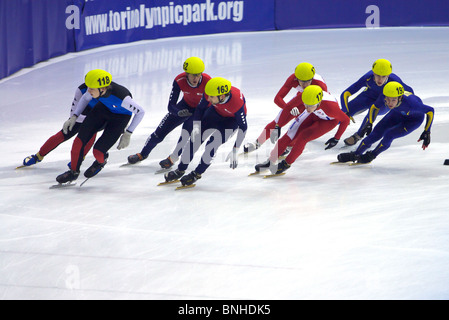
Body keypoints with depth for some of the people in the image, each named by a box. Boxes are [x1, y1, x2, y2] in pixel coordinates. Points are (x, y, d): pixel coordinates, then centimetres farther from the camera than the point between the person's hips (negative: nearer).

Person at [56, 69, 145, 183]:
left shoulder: (121, 97, -41)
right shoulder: (95, 86, -27)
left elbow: (140, 112, -23)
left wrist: (127, 134, -19)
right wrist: (74, 116, -4)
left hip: (120, 117, -4)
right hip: (103, 108, 4)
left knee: (98, 151, -14)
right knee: (79, 141, -8)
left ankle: (101, 162, 24)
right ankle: (73, 172, 16)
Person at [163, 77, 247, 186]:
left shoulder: (237, 102, -42)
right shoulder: (209, 93, -32)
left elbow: (243, 127, -30)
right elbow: (200, 108, -10)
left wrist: (235, 151, -30)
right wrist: (196, 126, -25)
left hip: (232, 119, -4)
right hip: (216, 112, 4)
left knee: (213, 144, -20)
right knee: (195, 138, -4)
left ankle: (197, 174, -1)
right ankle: (180, 170, 13)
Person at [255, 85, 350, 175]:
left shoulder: (329, 106, -43)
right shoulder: (302, 97, -35)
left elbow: (346, 120, -27)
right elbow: (287, 108, -17)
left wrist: (336, 139, -22)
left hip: (329, 121, -4)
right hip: (313, 115, 4)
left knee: (302, 137, -18)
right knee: (290, 136, -4)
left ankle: (286, 164, 3)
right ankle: (270, 162, 11)